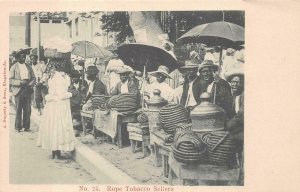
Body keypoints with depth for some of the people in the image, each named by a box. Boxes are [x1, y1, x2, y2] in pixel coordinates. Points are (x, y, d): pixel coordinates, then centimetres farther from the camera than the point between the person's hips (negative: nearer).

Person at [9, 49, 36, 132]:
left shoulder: (28, 67, 14)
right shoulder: (14, 67, 3)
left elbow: (33, 78, 14)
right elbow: (10, 80, -3)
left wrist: (30, 84, -6)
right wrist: (20, 82, -16)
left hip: (27, 90, 3)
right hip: (18, 90, -3)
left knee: (27, 109, 2)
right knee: (18, 109, -2)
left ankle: (26, 126, 10)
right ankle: (18, 127, 5)